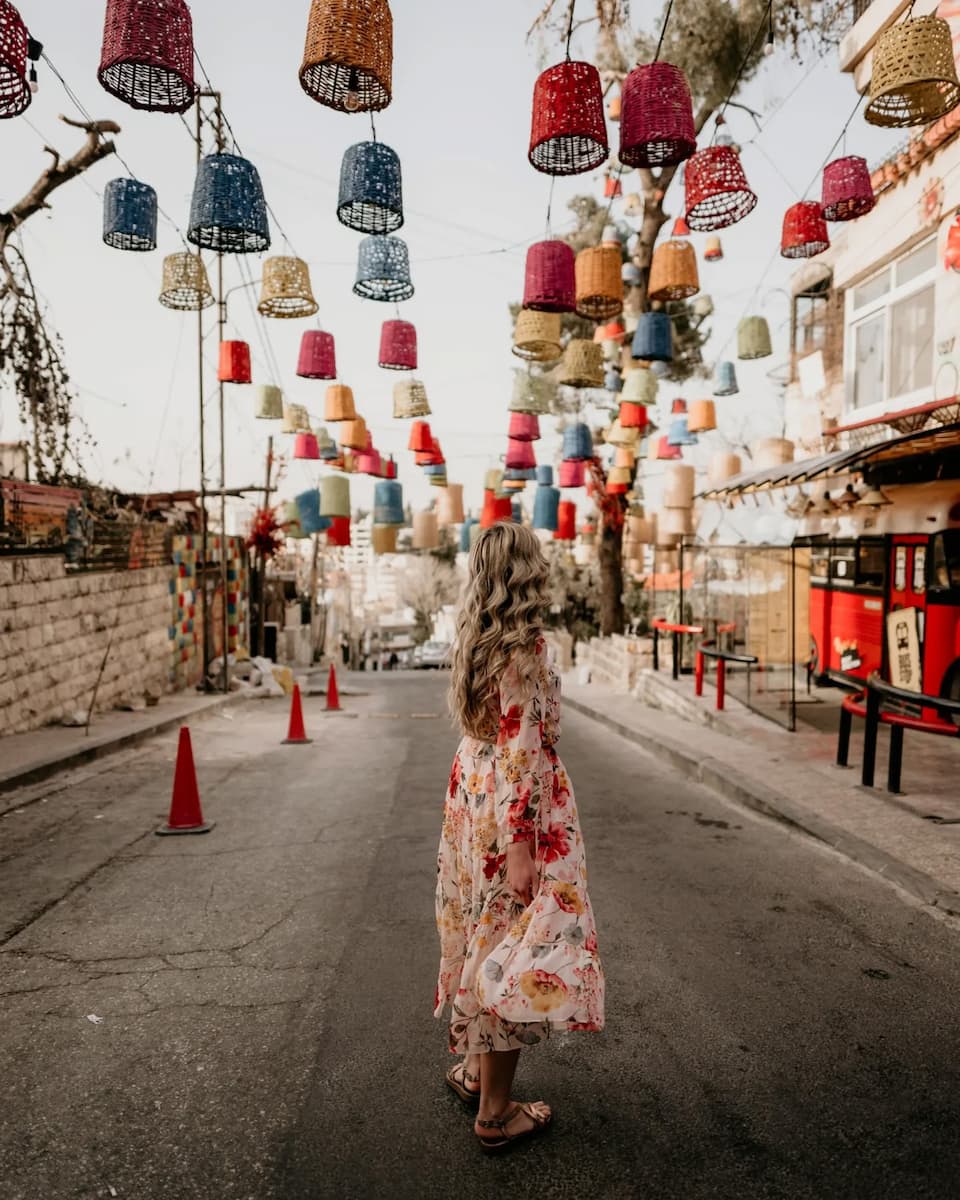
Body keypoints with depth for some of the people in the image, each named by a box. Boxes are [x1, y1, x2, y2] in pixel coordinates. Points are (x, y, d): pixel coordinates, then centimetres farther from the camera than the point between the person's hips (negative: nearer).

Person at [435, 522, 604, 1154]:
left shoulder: (475, 637, 6)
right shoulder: (524, 644, -19)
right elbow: (521, 749, -22)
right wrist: (522, 844, -20)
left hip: (472, 787, 9)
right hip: (513, 800, -9)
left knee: (483, 934, 21)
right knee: (513, 945, 3)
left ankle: (474, 1065, 39)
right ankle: (496, 1112, 17)